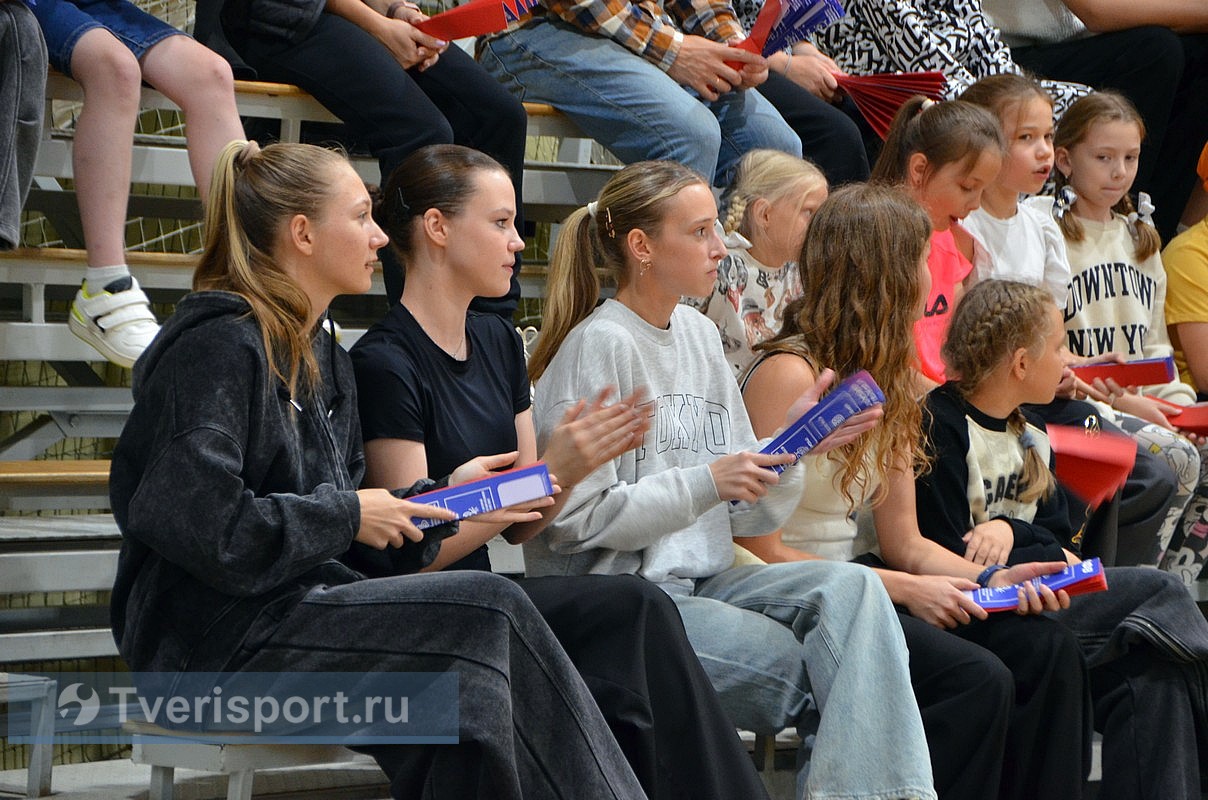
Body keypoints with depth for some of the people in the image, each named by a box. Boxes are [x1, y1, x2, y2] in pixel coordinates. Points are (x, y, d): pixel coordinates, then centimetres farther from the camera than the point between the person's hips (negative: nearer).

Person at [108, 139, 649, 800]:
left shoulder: (324, 362, 19)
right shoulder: (218, 346, -11)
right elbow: (200, 527, -21)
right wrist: (346, 515, -12)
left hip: (299, 606, 9)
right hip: (214, 640, -9)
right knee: (485, 610, -21)